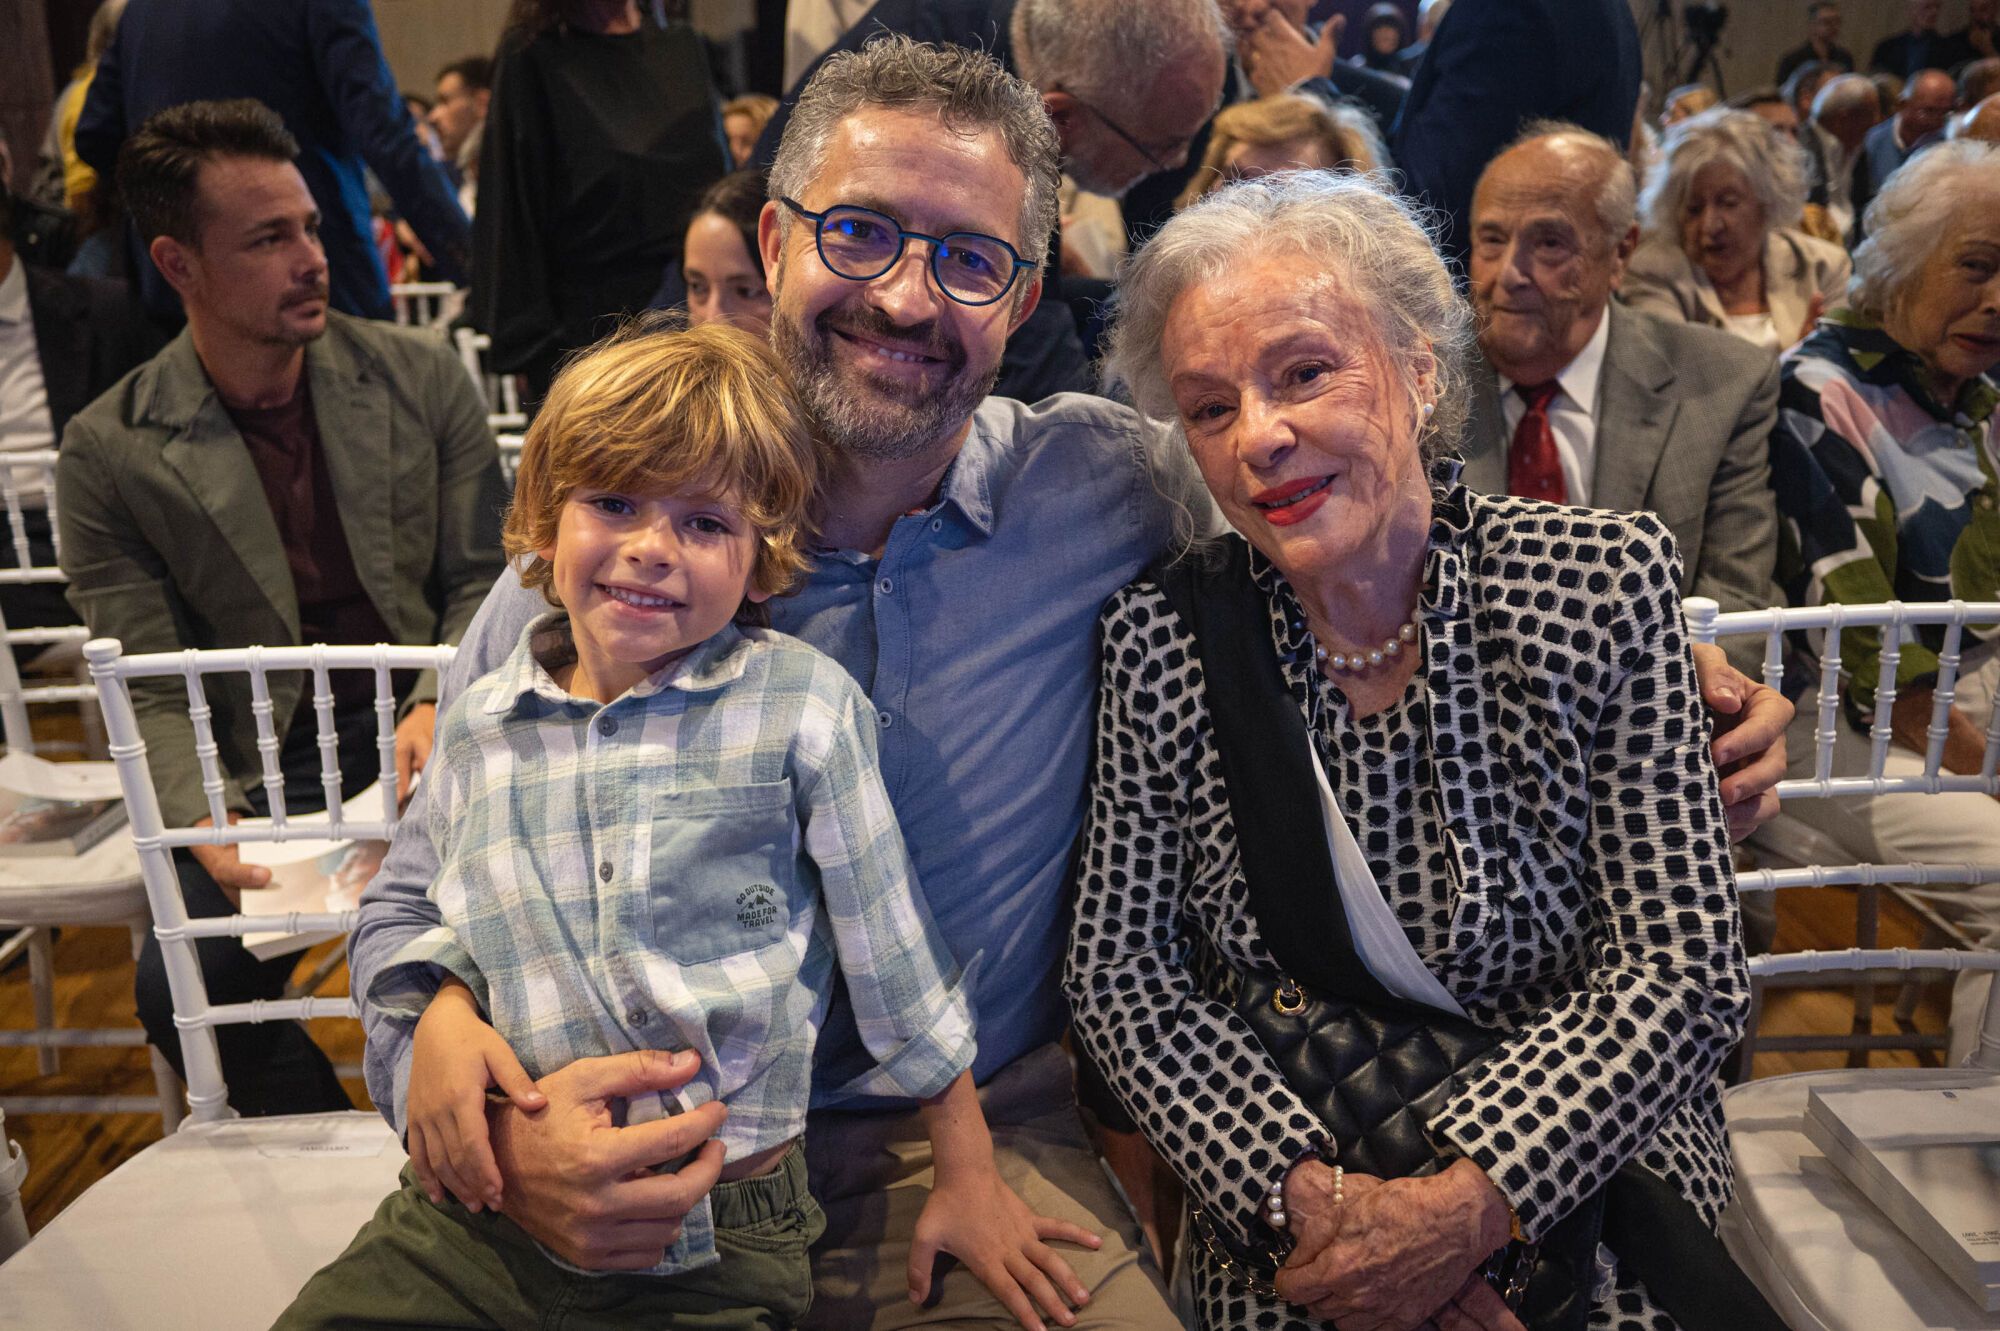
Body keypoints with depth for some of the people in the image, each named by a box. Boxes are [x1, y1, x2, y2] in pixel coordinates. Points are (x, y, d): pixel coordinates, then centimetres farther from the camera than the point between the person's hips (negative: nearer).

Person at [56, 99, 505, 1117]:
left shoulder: (421, 376, 3)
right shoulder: (107, 454, -2)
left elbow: (484, 580, 4)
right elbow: (153, 694, -3)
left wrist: (439, 706, -15)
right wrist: (211, 826, -22)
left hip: (435, 729, 0)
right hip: (270, 768, 0)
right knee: (180, 990, -22)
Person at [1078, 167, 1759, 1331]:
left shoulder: (1608, 579, -8)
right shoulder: (1160, 640, -6)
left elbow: (1684, 970, -9)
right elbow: (1119, 971, -3)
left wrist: (1470, 1203, -20)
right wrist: (1302, 1192, -16)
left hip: (1589, 1189, 0)